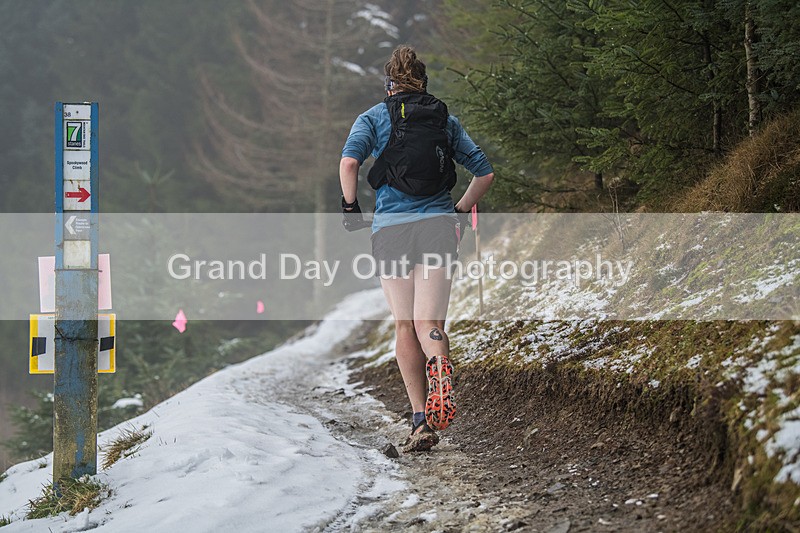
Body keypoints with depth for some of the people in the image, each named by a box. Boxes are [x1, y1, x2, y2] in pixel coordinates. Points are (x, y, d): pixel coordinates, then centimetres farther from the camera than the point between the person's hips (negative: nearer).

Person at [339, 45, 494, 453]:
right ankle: (441, 367, -41)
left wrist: (350, 206, -1)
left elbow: (349, 162, -13)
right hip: (438, 228, 1)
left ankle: (421, 422, 4)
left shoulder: (374, 117, 5)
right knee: (428, 322, -4)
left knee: (404, 327, 7)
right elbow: (484, 172, 13)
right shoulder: (446, 120, 13)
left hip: (392, 229, -1)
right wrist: (460, 211, 24)